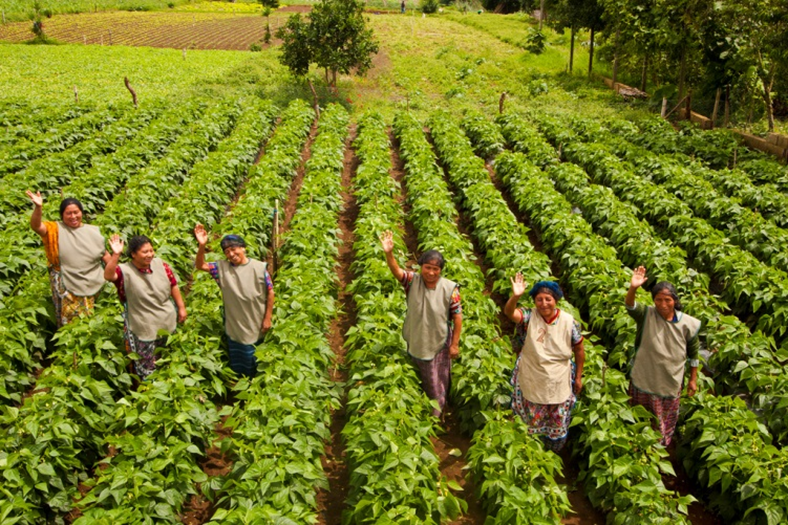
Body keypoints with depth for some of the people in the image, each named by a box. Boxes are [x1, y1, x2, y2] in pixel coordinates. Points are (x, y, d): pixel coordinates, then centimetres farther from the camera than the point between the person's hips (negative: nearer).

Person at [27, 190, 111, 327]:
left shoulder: (93, 231, 5)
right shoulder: (55, 229, -3)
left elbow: (104, 254, 11)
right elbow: (36, 226, -23)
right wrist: (38, 207, -41)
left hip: (90, 284, 2)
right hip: (65, 286, -2)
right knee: (68, 322, 4)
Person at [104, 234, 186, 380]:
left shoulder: (160, 264, -6)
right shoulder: (125, 271, -17)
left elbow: (173, 286, 3)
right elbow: (108, 276, -37)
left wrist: (181, 308, 5)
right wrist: (116, 255, -47)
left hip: (167, 323, 4)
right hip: (143, 328, -4)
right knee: (146, 368, 8)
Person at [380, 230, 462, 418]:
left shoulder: (449, 289, -21)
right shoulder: (413, 281, -17)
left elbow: (457, 316, -14)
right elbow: (396, 271, -34)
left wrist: (455, 344, -11)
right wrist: (389, 253, -53)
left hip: (439, 343, -2)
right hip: (416, 341, 2)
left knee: (437, 379, 19)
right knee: (420, 376, 26)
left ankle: (437, 409, 45)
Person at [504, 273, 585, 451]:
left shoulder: (569, 321, -13)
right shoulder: (529, 316, -16)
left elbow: (579, 350, -1)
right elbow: (509, 312, -37)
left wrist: (578, 377, 5)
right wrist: (515, 296, -57)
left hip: (559, 386, 1)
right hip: (531, 385, -1)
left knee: (558, 426, 19)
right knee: (531, 423, 18)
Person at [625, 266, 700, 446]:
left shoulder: (688, 324, -8)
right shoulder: (647, 315, -13)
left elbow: (693, 353, 4)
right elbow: (630, 306, -34)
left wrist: (693, 379, 9)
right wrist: (633, 288, -54)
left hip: (671, 384, 1)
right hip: (643, 382, -1)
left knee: (666, 424, 19)